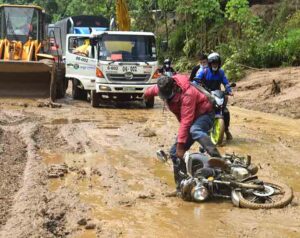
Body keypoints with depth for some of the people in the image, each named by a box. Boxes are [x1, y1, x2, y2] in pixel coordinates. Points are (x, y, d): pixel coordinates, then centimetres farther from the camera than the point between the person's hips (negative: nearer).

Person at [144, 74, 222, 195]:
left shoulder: (187, 94, -32)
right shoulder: (164, 89, -9)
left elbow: (186, 121, -35)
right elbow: (153, 90, 17)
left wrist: (180, 144, -37)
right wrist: (146, 94, 40)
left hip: (204, 114, -8)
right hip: (191, 120, 8)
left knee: (194, 130, -42)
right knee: (175, 152, -2)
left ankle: (218, 159, -58)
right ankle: (181, 187, 3)